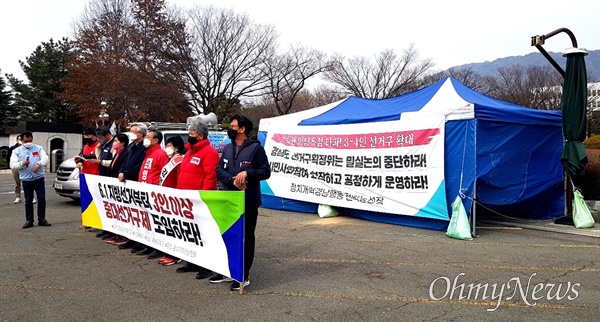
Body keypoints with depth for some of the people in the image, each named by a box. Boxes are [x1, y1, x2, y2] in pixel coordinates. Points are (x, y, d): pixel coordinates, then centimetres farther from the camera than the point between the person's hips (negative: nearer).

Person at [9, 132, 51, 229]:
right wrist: (22, 164, -20)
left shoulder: (38, 148, 6)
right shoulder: (17, 151, 6)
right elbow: (12, 165, -1)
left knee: (42, 199, 0)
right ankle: (29, 221, 12)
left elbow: (45, 159, -5)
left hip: (39, 178, 0)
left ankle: (42, 219, 10)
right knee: (28, 201, 4)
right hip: (26, 180, 0)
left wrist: (38, 164, -24)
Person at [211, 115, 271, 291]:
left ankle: (243, 276, 13)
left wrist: (247, 173, -22)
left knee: (246, 238, 3)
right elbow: (219, 170, 5)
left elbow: (265, 171, -8)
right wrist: (232, 180, -13)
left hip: (248, 201, -6)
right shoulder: (227, 148, 12)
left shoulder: (255, 148, -7)